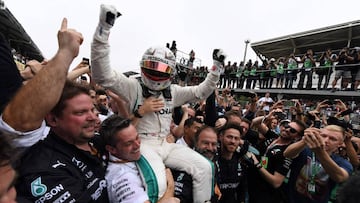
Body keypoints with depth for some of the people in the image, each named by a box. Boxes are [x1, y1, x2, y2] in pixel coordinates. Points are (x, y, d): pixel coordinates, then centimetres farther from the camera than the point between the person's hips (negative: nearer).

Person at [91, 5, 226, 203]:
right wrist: (103, 30, -27)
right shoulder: (133, 87, -5)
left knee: (204, 168, -7)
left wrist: (217, 67, 8)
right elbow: (102, 75, -18)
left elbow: (202, 91, 16)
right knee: (157, 184, -31)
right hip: (142, 144, -5)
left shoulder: (173, 91, 10)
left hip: (166, 144, 6)